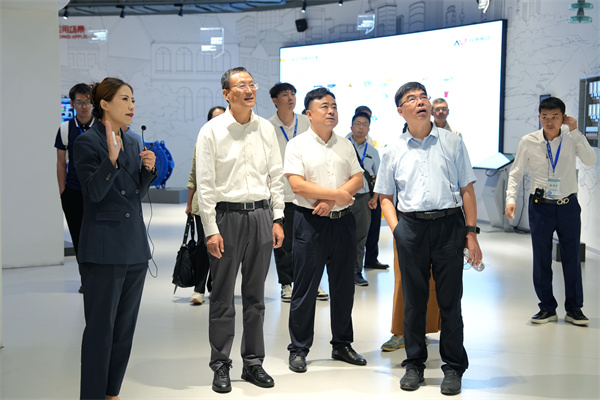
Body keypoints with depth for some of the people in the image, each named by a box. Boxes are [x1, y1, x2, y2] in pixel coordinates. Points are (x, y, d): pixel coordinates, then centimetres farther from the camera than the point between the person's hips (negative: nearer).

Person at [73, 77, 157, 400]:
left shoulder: (133, 142, 12)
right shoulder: (87, 142, -8)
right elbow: (94, 192, -16)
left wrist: (148, 169, -3)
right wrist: (111, 158, -28)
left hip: (135, 246, 7)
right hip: (104, 248, -7)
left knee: (125, 324, 12)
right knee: (101, 326, -3)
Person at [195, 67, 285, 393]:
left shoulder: (266, 129, 8)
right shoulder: (211, 131, -4)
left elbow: (275, 177, 12)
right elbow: (205, 185, -6)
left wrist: (277, 219, 7)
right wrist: (211, 229, -11)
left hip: (261, 215, 4)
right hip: (227, 216, -4)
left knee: (255, 296, 11)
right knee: (223, 297, 2)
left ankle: (253, 363, 22)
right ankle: (220, 366, 14)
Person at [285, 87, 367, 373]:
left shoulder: (345, 145, 12)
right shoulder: (297, 145, -3)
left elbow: (358, 179, 4)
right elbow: (297, 185, -13)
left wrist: (330, 200, -11)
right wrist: (336, 194, -15)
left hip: (342, 221, 5)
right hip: (310, 222, -5)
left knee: (344, 286, 10)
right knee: (305, 288, 0)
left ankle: (342, 345, 23)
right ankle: (298, 350, 10)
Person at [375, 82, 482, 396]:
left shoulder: (451, 142, 8)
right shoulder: (394, 151, 10)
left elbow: (467, 189, 7)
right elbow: (385, 197, 14)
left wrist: (471, 232, 0)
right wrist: (396, 228, -1)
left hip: (449, 224, -1)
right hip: (411, 226, 1)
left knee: (450, 299, 2)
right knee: (413, 300, 7)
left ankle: (454, 368, 13)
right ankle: (414, 365, 20)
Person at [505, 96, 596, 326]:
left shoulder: (571, 139, -3)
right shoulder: (528, 142, -3)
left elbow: (590, 161, -18)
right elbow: (515, 173, 4)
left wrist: (575, 132, -19)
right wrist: (511, 199, -9)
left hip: (568, 205, 0)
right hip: (540, 206, 0)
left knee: (572, 257, 6)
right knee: (541, 259, 5)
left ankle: (574, 308, 19)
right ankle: (547, 308, 18)